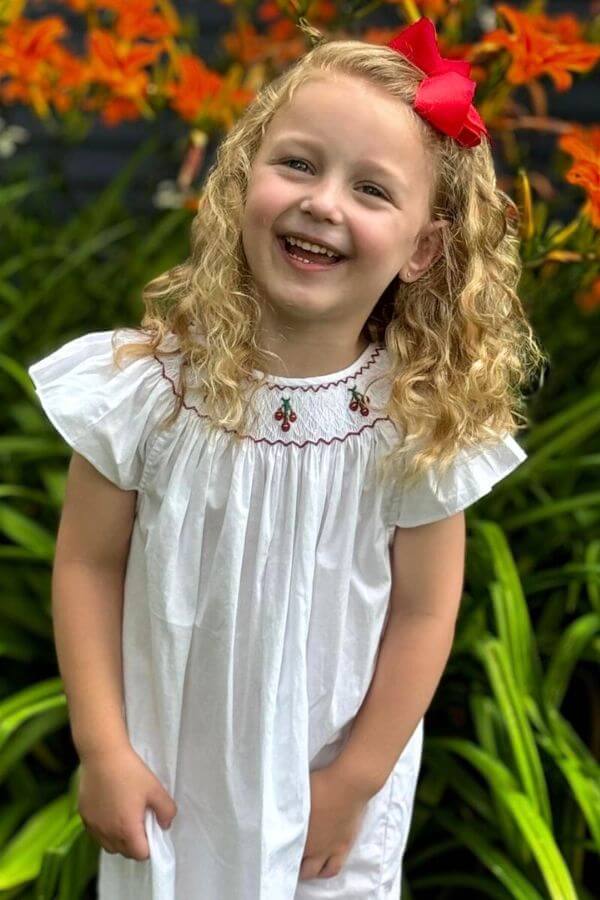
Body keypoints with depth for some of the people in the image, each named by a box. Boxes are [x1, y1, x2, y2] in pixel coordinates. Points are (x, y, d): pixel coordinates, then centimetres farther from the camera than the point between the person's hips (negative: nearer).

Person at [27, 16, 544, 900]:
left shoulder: (421, 418, -19)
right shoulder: (148, 385, -19)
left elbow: (424, 610, -10)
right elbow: (88, 565, -10)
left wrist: (357, 780, -5)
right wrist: (102, 749, -9)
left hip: (331, 771, 0)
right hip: (167, 762, 1)